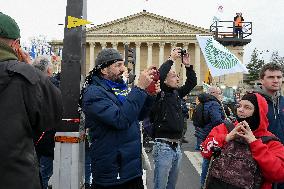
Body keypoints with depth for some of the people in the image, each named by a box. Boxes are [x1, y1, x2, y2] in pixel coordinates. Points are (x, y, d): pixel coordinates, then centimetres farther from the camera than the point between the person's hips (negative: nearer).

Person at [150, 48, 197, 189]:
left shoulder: (177, 93, 12)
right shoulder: (159, 94, -8)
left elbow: (192, 82, 18)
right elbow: (158, 75, -25)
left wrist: (188, 65, 6)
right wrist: (171, 59, -15)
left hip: (177, 147, 7)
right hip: (163, 147, -7)